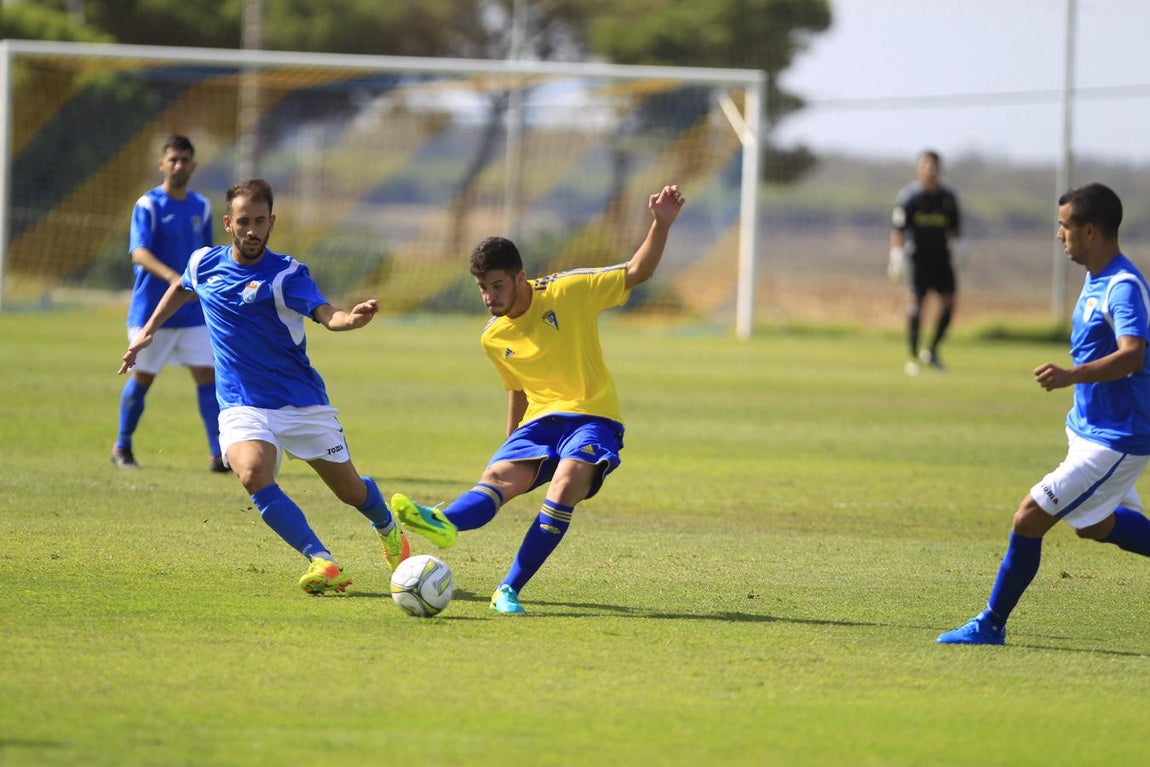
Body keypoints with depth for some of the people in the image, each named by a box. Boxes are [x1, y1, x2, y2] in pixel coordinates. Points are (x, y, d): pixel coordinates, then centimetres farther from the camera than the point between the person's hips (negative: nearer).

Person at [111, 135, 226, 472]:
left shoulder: (201, 207, 8)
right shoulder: (148, 205, -9)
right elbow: (139, 253, -22)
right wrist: (171, 276, -38)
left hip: (194, 313, 4)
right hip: (151, 310, -4)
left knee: (207, 376, -7)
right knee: (142, 378, 7)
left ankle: (218, 453, -9)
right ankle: (122, 447, 25)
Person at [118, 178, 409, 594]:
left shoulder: (288, 274, -12)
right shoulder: (203, 263, 1)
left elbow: (325, 314, -29)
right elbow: (181, 289, 26)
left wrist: (352, 319, -50)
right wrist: (148, 331, 24)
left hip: (303, 402, -1)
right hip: (243, 406, 2)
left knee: (351, 490, 9)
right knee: (254, 474, -30)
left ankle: (388, 529, 45)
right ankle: (322, 562, -33)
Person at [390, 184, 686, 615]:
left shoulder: (568, 292, -5)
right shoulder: (494, 338, 8)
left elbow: (637, 272, -3)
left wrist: (661, 225, -16)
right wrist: (511, 442, 29)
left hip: (592, 419, -4)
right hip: (540, 422, 4)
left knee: (565, 486, -31)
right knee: (498, 477, -26)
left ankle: (509, 591, -29)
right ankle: (443, 525, -58)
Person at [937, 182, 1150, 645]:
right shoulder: (1095, 281, 7)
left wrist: (1074, 376, -51)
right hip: (1091, 429, 11)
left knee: (1030, 517, -10)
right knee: (1095, 526, 26)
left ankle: (991, 624, 1)